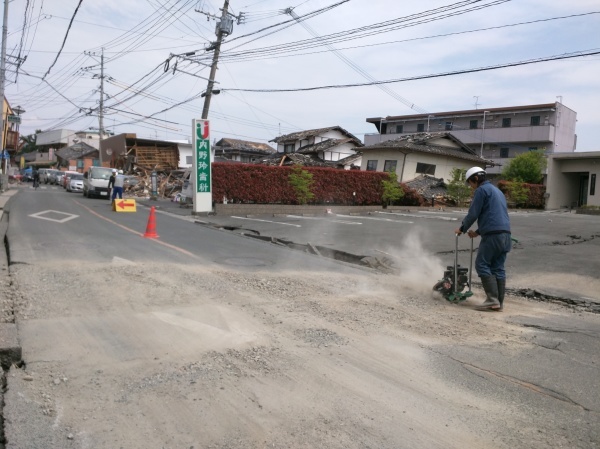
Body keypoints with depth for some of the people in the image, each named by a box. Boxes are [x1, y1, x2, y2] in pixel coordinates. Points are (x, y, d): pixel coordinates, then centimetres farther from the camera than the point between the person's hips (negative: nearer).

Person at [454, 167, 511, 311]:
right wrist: (478, 232, 31)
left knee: (482, 264, -4)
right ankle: (499, 302, 8)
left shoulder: (482, 190, -3)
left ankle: (492, 299, -9)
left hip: (493, 235, -9)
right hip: (505, 234, 9)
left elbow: (473, 214, -7)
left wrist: (462, 228, 8)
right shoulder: (497, 190, 26)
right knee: (498, 268, 8)